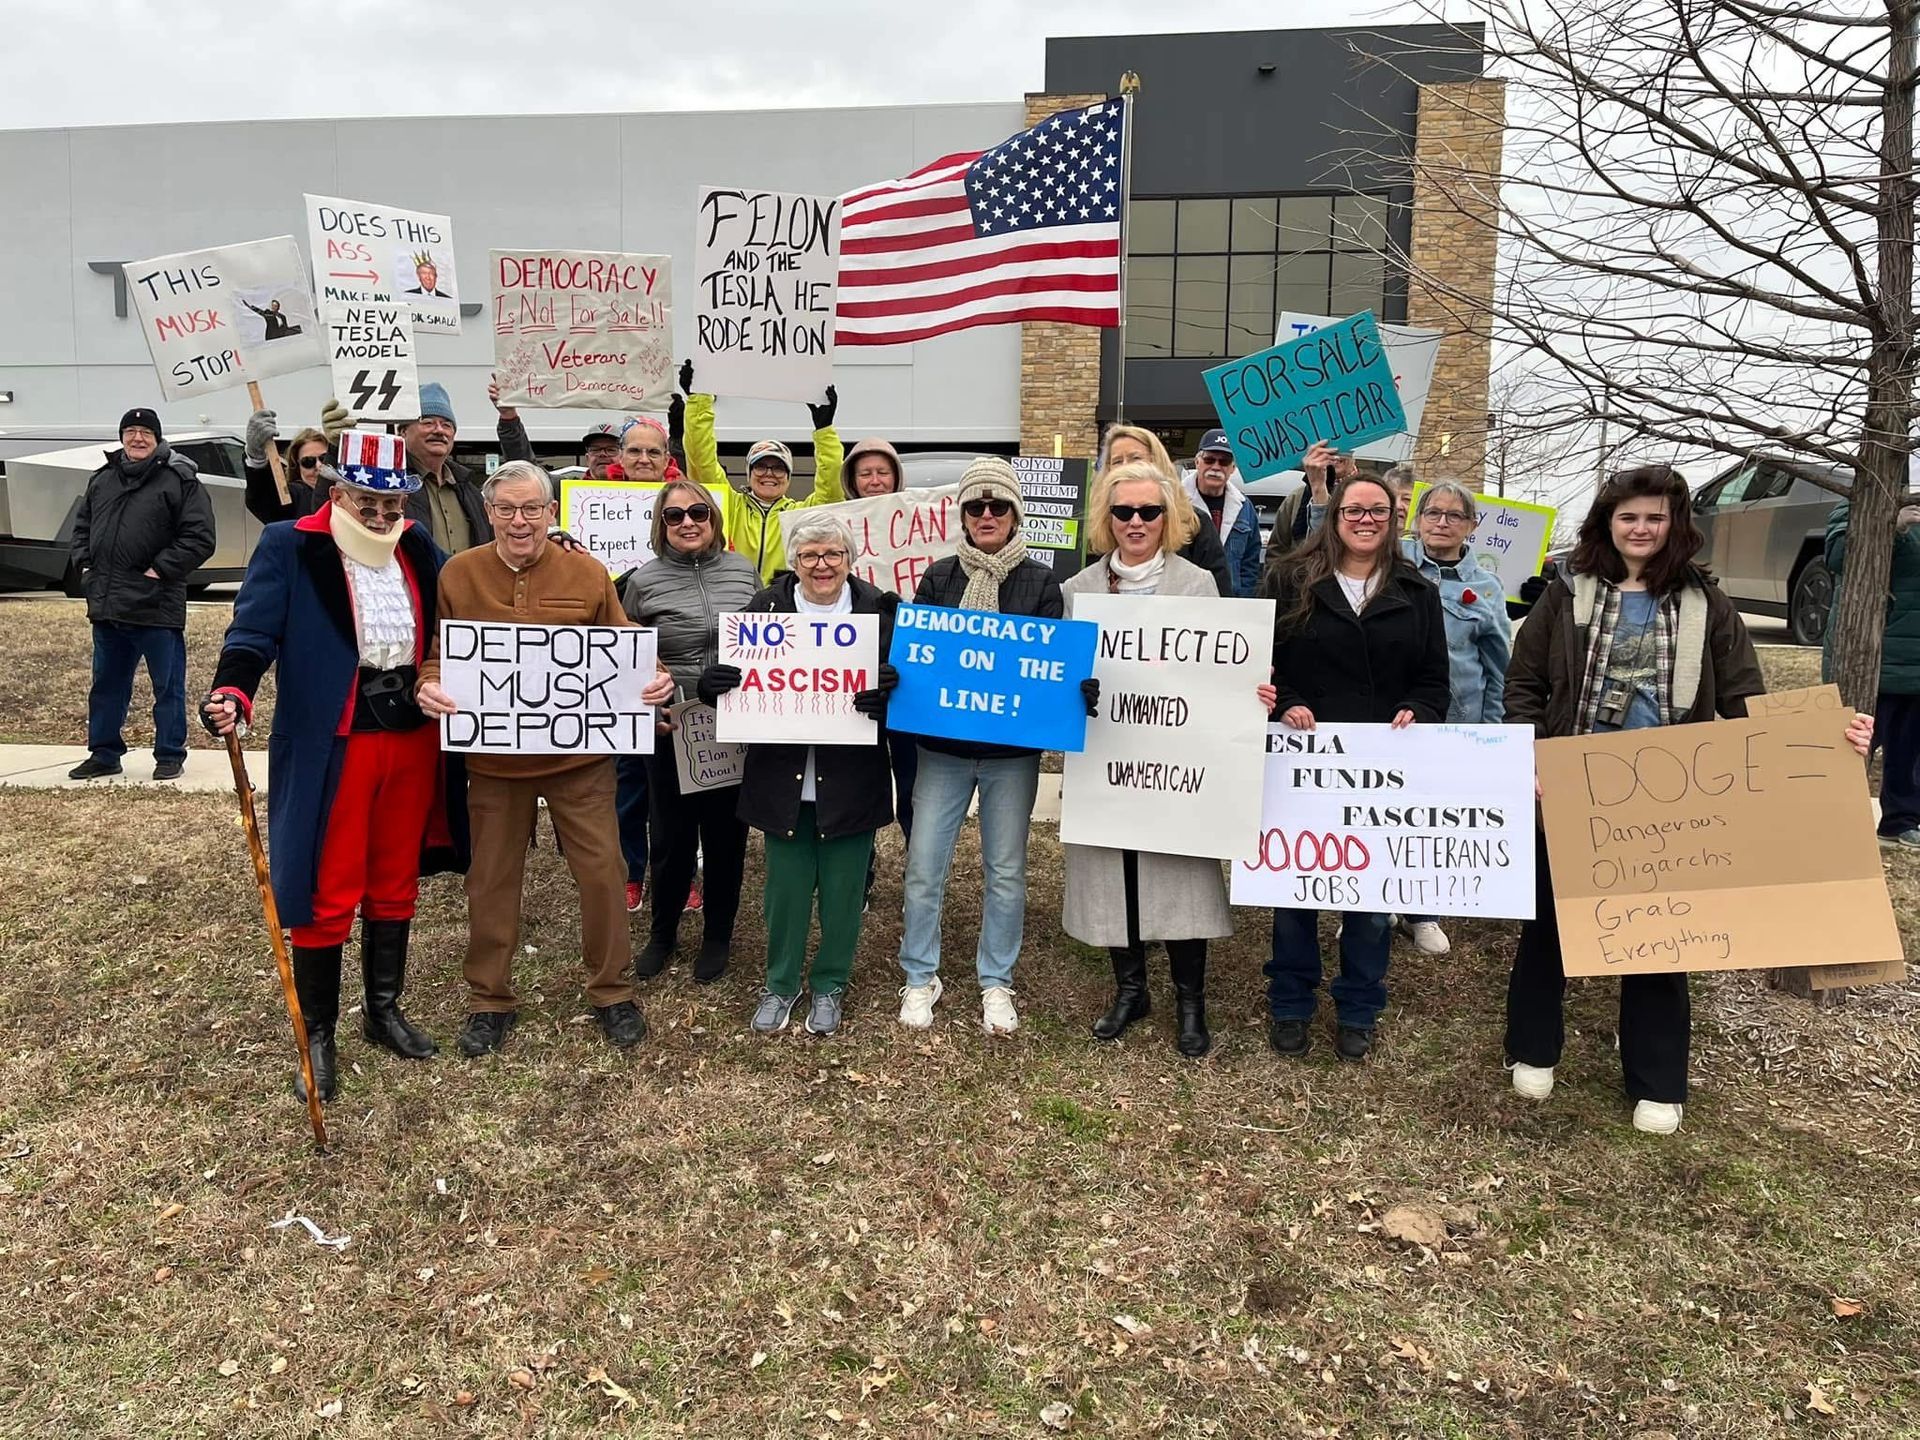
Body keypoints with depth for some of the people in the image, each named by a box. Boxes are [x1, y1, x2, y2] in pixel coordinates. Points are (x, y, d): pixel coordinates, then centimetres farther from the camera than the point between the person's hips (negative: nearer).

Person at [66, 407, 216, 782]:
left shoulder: (180, 481, -5)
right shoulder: (101, 480, 14)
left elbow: (199, 538, -11)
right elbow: (81, 527, 24)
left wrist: (160, 569, -14)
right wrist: (83, 564, 8)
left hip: (157, 607, -6)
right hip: (105, 607, 6)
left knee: (168, 686, 2)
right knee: (106, 684, 15)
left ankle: (170, 756, 13)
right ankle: (104, 754, 26)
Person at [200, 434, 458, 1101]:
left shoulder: (417, 546, 8)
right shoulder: (288, 547, -6)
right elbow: (254, 632, -14)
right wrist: (232, 693, -33)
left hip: (412, 738, 5)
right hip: (332, 746, -4)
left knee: (395, 884, 15)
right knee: (327, 894, 3)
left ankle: (384, 1010, 33)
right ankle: (317, 1036, 19)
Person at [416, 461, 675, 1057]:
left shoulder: (588, 573, -1)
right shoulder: (458, 573, 0)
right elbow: (438, 653, 4)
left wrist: (652, 677, -17)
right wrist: (429, 686, -17)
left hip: (580, 755, 0)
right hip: (493, 757, 1)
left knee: (603, 872, 4)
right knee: (491, 879, 12)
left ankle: (610, 991, 23)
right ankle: (490, 999, 29)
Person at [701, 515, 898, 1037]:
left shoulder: (878, 610, -3)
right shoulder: (767, 606, 1)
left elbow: (902, 677, -4)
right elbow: (734, 676, 3)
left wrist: (887, 691, -27)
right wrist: (711, 683, -20)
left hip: (849, 780, -1)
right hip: (783, 777, 1)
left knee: (842, 889, 10)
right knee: (786, 886, 11)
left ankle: (830, 985, 31)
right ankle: (780, 984, 31)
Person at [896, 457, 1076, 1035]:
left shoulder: (1040, 582, 1)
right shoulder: (939, 578, 4)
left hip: (1012, 752, 0)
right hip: (943, 747, 1)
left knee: (1006, 870, 8)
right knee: (924, 866, 2)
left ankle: (995, 982, 24)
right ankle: (920, 977, 20)